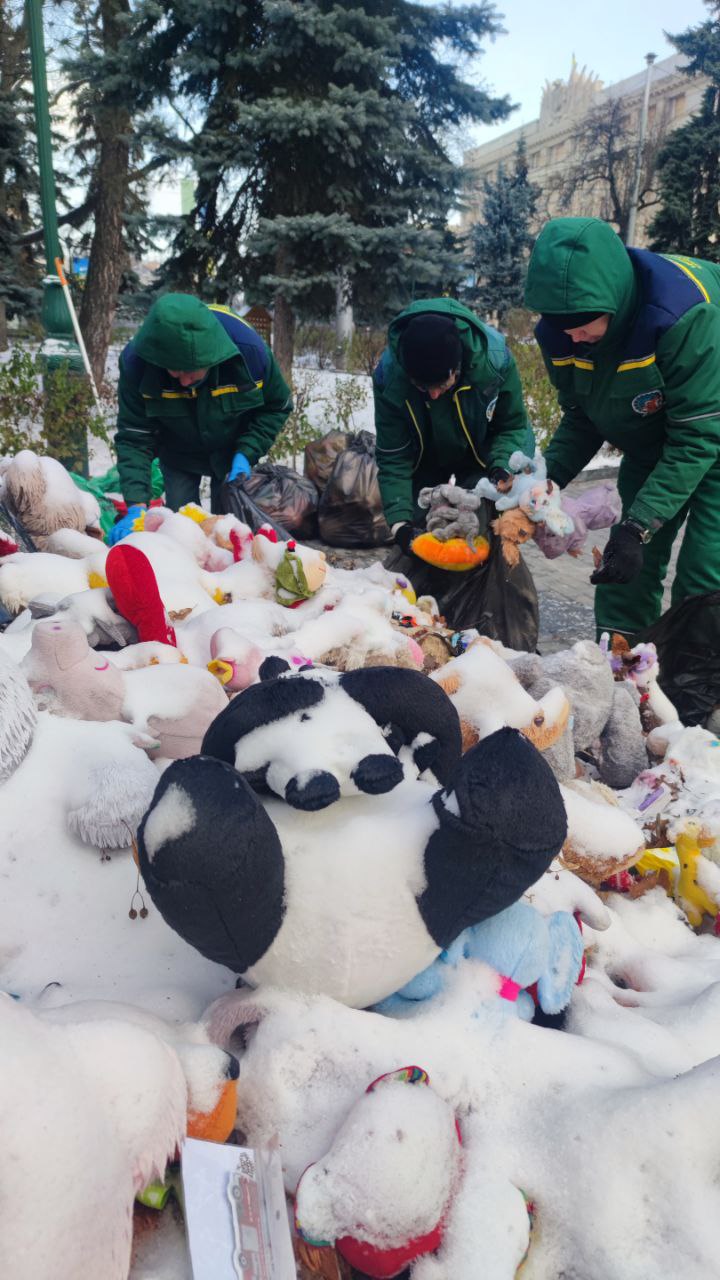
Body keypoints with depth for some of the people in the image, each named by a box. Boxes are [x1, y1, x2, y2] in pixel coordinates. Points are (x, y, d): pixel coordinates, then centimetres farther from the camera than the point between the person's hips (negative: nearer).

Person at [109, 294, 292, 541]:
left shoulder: (249, 349, -33)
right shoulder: (135, 361, -32)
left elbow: (276, 407, -13)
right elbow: (134, 438, -27)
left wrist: (246, 454, -26)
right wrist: (136, 506, -40)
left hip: (232, 451, 0)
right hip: (178, 455, 0)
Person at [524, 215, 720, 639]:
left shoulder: (686, 314, -35)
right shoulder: (560, 333, -17)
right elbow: (582, 418, -2)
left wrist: (638, 527, -35)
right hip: (648, 449, 6)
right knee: (624, 569, 3)